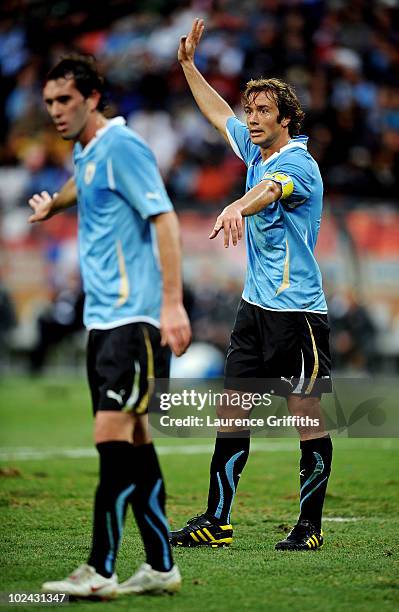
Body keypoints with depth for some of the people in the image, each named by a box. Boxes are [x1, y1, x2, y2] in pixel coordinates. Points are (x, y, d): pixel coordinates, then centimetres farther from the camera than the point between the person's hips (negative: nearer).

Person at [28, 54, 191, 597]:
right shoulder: (84, 152, 14)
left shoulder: (121, 147, -12)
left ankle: (100, 571, -15)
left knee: (112, 436, -14)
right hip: (102, 318, 9)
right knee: (133, 441, 8)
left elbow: (165, 220, -18)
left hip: (134, 318, -9)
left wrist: (173, 303, -24)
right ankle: (160, 567, 13)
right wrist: (52, 204, 51)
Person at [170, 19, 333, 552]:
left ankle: (310, 527, 6)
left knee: (307, 417, -2)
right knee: (231, 411, 6)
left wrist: (237, 207, -57)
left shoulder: (298, 164, -15)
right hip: (255, 306, 9)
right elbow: (217, 111, 29)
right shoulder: (255, 149, 11)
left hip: (298, 310, -9)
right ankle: (216, 523, 9)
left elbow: (270, 190, -38)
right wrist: (188, 64, 27)